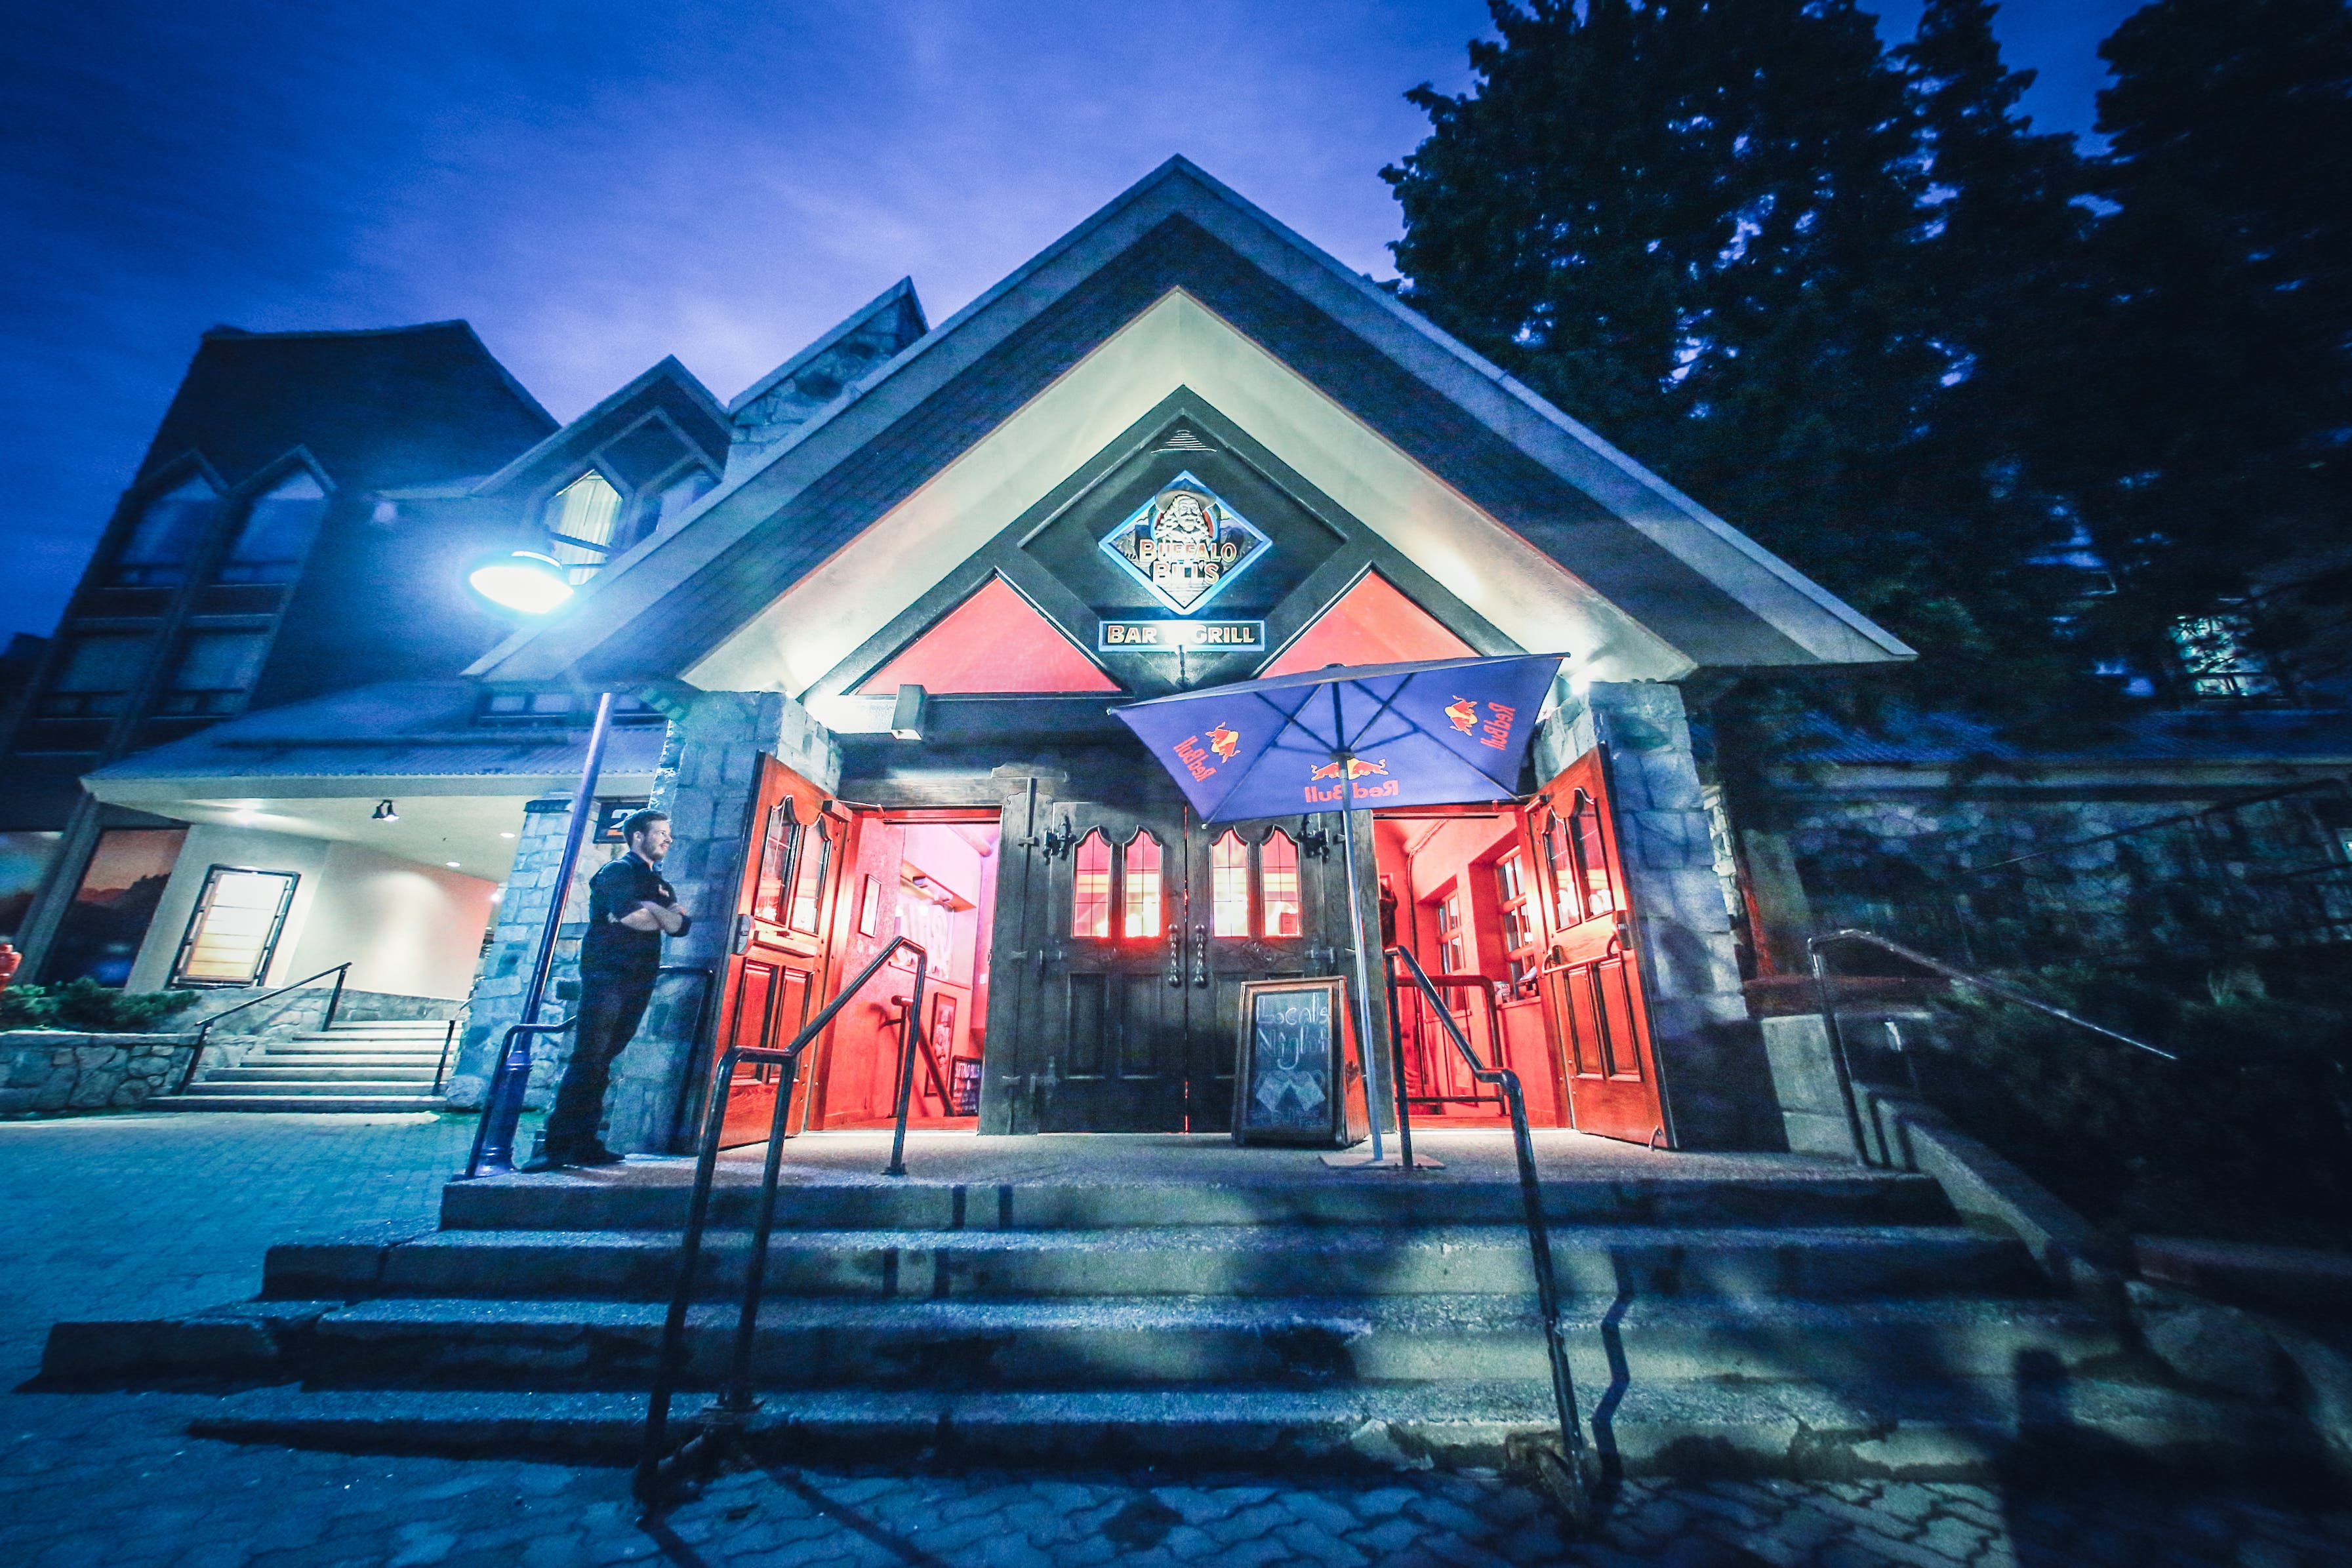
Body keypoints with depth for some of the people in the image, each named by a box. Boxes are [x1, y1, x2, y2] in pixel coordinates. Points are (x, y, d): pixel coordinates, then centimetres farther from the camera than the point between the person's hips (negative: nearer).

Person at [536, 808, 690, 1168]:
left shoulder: (660, 885, 22)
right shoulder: (617, 872, -1)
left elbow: (681, 925, 8)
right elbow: (630, 915, -18)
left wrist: (650, 907, -8)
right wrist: (660, 919, 0)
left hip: (639, 983, 7)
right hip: (607, 977, -7)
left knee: (602, 1062, 8)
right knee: (588, 1059, -9)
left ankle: (583, 1141, 10)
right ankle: (558, 1143, -4)